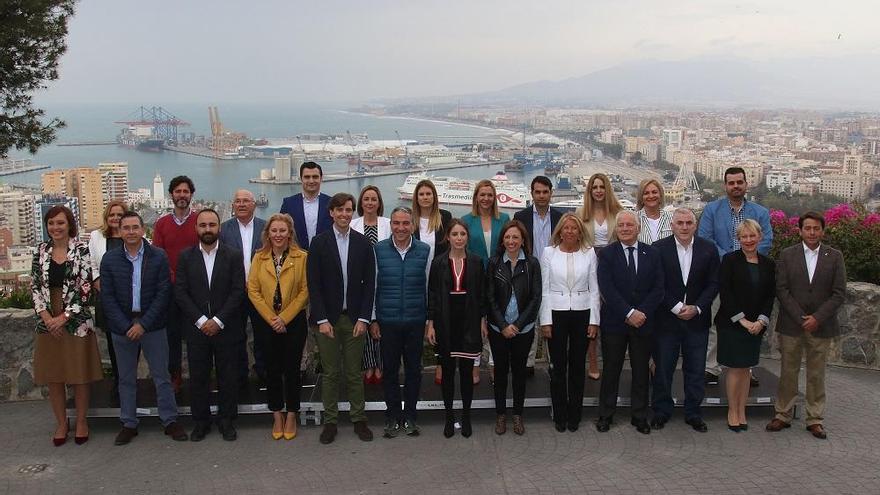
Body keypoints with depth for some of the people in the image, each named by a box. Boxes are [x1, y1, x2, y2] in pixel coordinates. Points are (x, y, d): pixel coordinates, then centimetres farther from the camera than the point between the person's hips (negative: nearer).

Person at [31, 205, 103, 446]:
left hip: (76, 322, -3)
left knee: (79, 375, 5)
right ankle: (61, 422, 24)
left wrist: (64, 317, -13)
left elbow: (86, 288, -9)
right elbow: (35, 286, 4)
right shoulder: (41, 250, 6)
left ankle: (81, 421, 21)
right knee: (53, 375, 9)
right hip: (48, 323, 3)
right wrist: (47, 317, -8)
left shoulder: (81, 249, -5)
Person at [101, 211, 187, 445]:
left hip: (152, 325, -2)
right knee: (126, 378, 12)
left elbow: (163, 294, -7)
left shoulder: (158, 257, -4)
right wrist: (126, 326, -11)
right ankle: (128, 424, 23)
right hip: (122, 326, 2)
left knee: (162, 375, 5)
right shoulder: (110, 259, 0)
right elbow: (107, 297, -2)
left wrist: (143, 324, -12)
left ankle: (170, 421, 16)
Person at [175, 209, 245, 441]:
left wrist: (218, 321, -12)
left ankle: (226, 420, 19)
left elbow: (238, 291, -6)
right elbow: (180, 292, -2)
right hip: (196, 327, 1)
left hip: (226, 328, -1)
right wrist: (201, 320, -11)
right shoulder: (186, 256, 3)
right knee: (198, 377, 7)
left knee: (228, 377, 5)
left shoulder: (233, 255, 0)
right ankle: (201, 421, 20)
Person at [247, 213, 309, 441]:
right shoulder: (259, 258, 4)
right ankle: (277, 415, 22)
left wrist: (284, 318, -12)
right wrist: (271, 318, -9)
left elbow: (304, 292, -7)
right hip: (266, 323, 2)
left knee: (292, 368, 4)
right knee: (272, 370, 9)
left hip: (294, 322, -2)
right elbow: (253, 290, 0)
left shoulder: (301, 257, -4)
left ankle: (291, 416, 18)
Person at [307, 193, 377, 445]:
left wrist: (363, 318, -5)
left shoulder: (363, 243, 3)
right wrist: (322, 319, -9)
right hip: (327, 318, -1)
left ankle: (359, 419, 19)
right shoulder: (319, 242, -1)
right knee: (330, 373, 6)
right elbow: (314, 284, -4)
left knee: (354, 372, 8)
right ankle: (330, 421, 17)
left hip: (354, 318, 1)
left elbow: (369, 283, 2)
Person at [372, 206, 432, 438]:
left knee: (413, 369, 8)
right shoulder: (379, 250, -1)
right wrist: (372, 319, 3)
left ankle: (409, 416, 22)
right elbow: (372, 285, 4)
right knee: (390, 369, 7)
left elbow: (429, 286, 5)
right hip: (387, 321, 0)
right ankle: (393, 416, 20)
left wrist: (431, 319, 4)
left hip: (416, 321, 0)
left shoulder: (424, 250, 0)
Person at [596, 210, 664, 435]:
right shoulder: (607, 254, -2)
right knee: (611, 370, 6)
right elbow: (607, 289, -11)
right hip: (614, 323, -2)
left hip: (644, 322, 2)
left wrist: (642, 312, -12)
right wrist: (629, 313, -17)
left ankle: (640, 416, 21)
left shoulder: (652, 254, 4)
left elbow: (658, 288, -1)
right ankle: (605, 415, 18)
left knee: (641, 371, 10)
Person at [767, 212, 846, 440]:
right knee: (788, 372, 7)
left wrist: (817, 318, -11)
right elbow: (781, 289, -3)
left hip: (821, 326, 0)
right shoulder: (787, 255, 2)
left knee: (817, 375, 8)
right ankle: (783, 415, 17)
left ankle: (815, 419, 18)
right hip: (791, 325, 0)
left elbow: (839, 293, -2)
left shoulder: (834, 256, 2)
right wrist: (801, 318, -11)